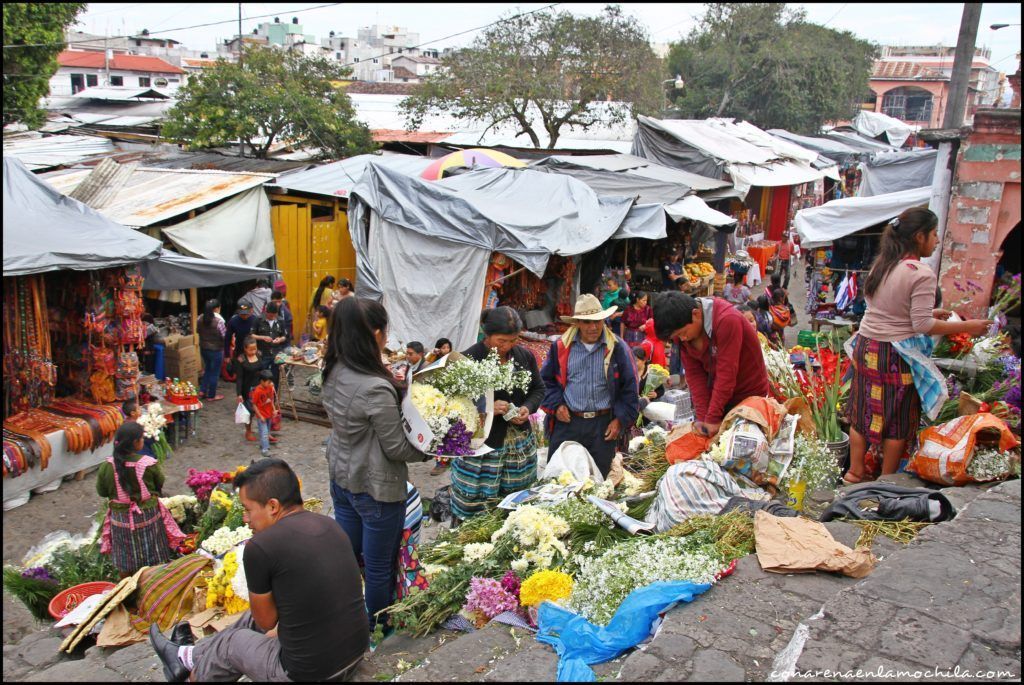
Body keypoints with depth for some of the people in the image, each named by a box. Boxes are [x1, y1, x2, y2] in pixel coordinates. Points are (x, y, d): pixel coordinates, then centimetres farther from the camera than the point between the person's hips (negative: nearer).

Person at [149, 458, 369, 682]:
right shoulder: (331, 525, 1)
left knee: (230, 643, 23)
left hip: (309, 674, -6)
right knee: (255, 615, 28)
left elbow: (266, 622, -5)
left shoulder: (260, 547, -19)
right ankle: (187, 656, 49)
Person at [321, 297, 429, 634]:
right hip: (376, 489, -8)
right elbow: (396, 448, -20)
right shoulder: (376, 389, -30)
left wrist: (399, 389, -4)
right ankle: (379, 629, 32)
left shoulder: (333, 372, -6)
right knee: (379, 567, 13)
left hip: (341, 477, 8)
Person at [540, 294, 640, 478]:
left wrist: (621, 419, -2)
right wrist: (556, 405, -2)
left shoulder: (618, 348, -3)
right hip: (567, 421, 1)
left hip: (603, 424, 0)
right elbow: (547, 380, 11)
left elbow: (630, 386, 2)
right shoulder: (561, 347, 0)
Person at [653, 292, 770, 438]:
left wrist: (713, 419, -26)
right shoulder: (680, 329, -9)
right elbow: (693, 373, -10)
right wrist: (702, 417, -17)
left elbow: (726, 372, -29)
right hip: (715, 393, 5)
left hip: (749, 393, -5)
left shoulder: (727, 320, -29)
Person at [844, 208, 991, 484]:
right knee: (898, 422, 8)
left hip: (867, 346, 7)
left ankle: (855, 471, 24)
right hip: (896, 355, -7)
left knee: (862, 413, 15)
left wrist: (930, 313, 21)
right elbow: (922, 324, -17)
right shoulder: (922, 273, -17)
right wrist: (967, 327, -8)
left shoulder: (881, 264, 7)